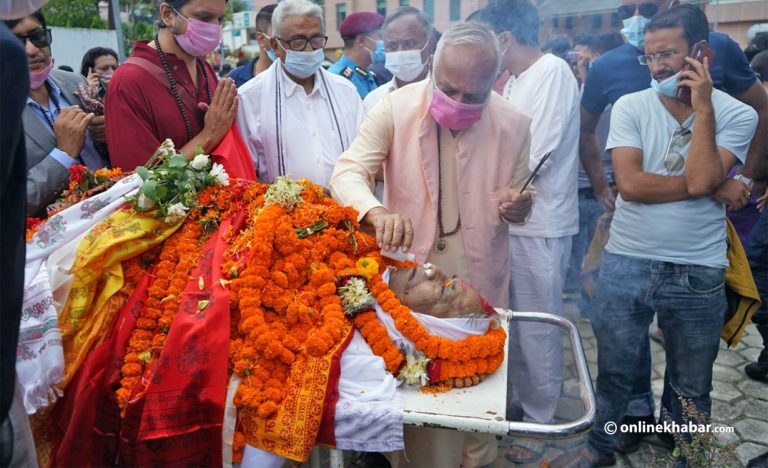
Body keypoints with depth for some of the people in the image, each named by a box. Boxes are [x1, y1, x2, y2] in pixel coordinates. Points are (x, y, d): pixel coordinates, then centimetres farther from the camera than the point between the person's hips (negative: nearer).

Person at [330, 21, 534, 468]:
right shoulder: (396, 107, -10)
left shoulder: (514, 124, -5)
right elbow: (348, 172, -15)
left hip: (481, 284, 2)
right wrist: (378, 213, -35)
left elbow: (519, 205, 8)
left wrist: (518, 207, -17)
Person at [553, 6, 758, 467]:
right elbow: (630, 183, -16)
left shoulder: (737, 115, -4)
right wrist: (713, 186, -12)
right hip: (626, 264, 1)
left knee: (691, 387, 17)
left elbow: (701, 180, -20)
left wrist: (702, 107, -16)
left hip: (698, 272, 0)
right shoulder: (631, 107, -3)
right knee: (614, 371, 15)